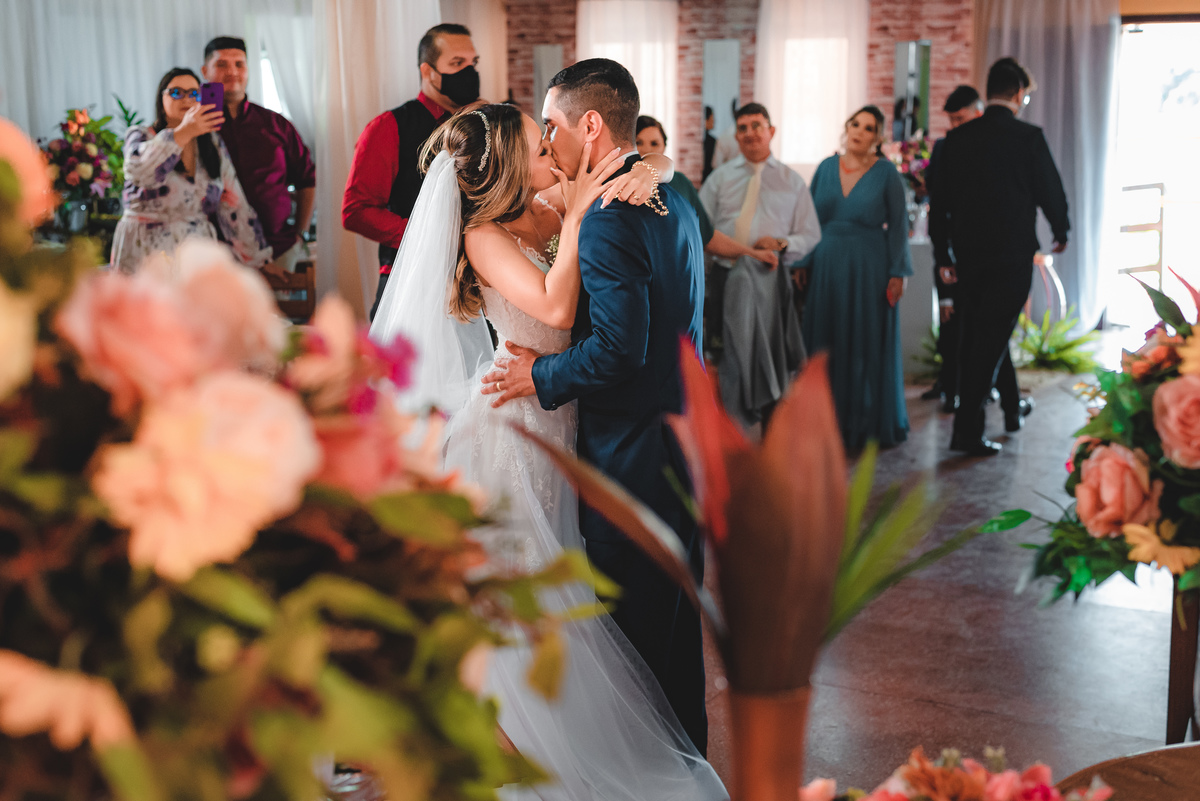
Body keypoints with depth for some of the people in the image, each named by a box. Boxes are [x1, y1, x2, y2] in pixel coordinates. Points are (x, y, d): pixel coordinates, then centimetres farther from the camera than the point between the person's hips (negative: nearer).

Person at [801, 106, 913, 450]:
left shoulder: (886, 174, -2)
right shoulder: (826, 168, 7)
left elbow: (898, 225, -2)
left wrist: (897, 273, -8)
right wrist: (803, 264, 4)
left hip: (869, 269, -3)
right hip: (828, 266, 3)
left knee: (869, 346, 3)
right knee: (827, 346, 4)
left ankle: (869, 423, 13)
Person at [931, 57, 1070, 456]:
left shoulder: (957, 138, 3)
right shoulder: (1028, 137, -9)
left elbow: (938, 202, 5)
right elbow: (1051, 192, -2)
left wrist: (943, 254, 14)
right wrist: (1061, 233, 18)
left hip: (967, 255, 5)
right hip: (1013, 255, -5)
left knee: (980, 336, 19)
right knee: (991, 338, -1)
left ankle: (1012, 408, 37)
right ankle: (967, 428, -3)